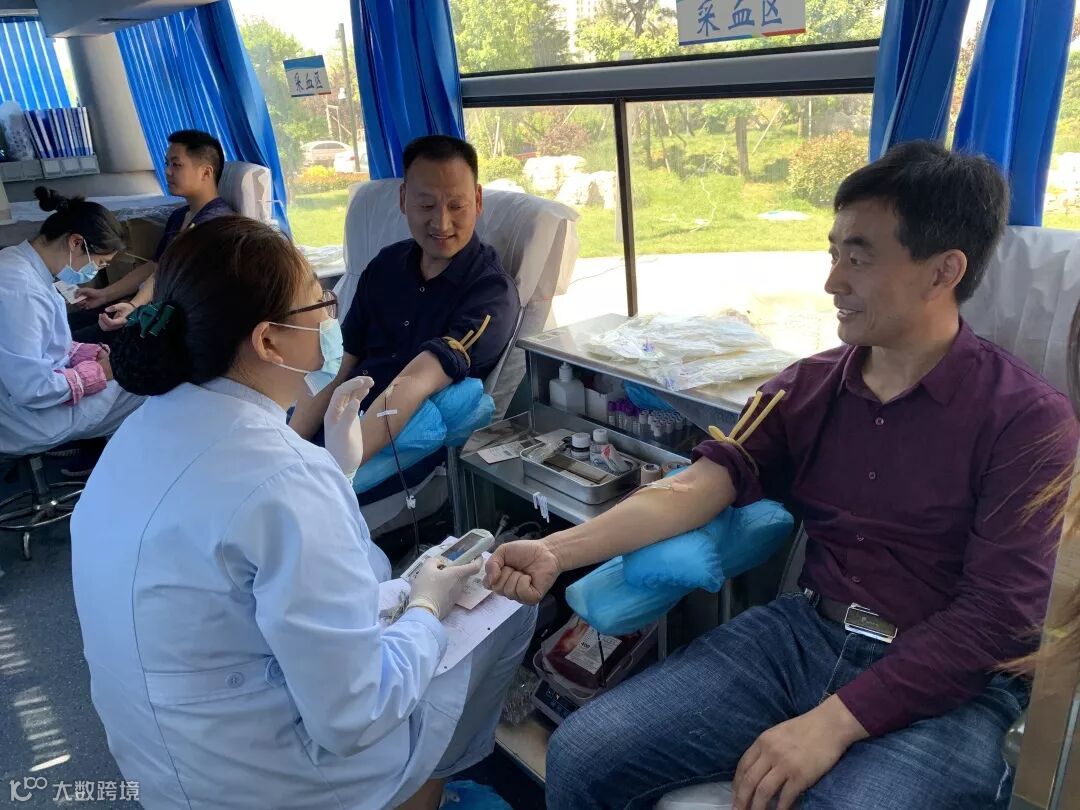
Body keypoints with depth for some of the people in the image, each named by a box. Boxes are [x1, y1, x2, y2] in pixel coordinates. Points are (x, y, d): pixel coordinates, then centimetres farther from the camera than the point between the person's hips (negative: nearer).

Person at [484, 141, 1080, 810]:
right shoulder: (808, 386, 6)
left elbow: (995, 617, -13)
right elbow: (697, 488, -3)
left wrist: (833, 724, -21)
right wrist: (558, 551, -17)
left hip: (948, 686, -3)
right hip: (801, 633, 4)